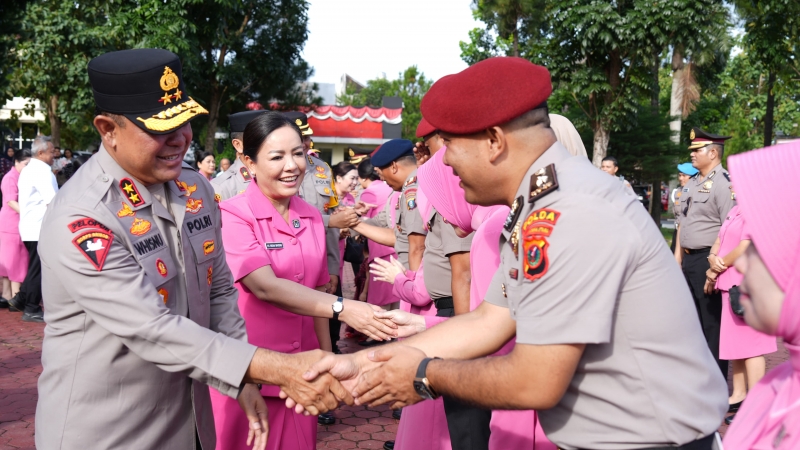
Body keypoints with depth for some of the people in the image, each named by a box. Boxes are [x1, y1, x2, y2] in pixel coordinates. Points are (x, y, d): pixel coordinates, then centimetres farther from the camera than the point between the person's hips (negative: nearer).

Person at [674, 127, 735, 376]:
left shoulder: (723, 183, -14)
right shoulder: (693, 182, 14)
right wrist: (678, 255, 17)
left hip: (708, 260, -9)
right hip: (689, 259, 9)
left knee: (712, 320, 0)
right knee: (693, 317, 17)